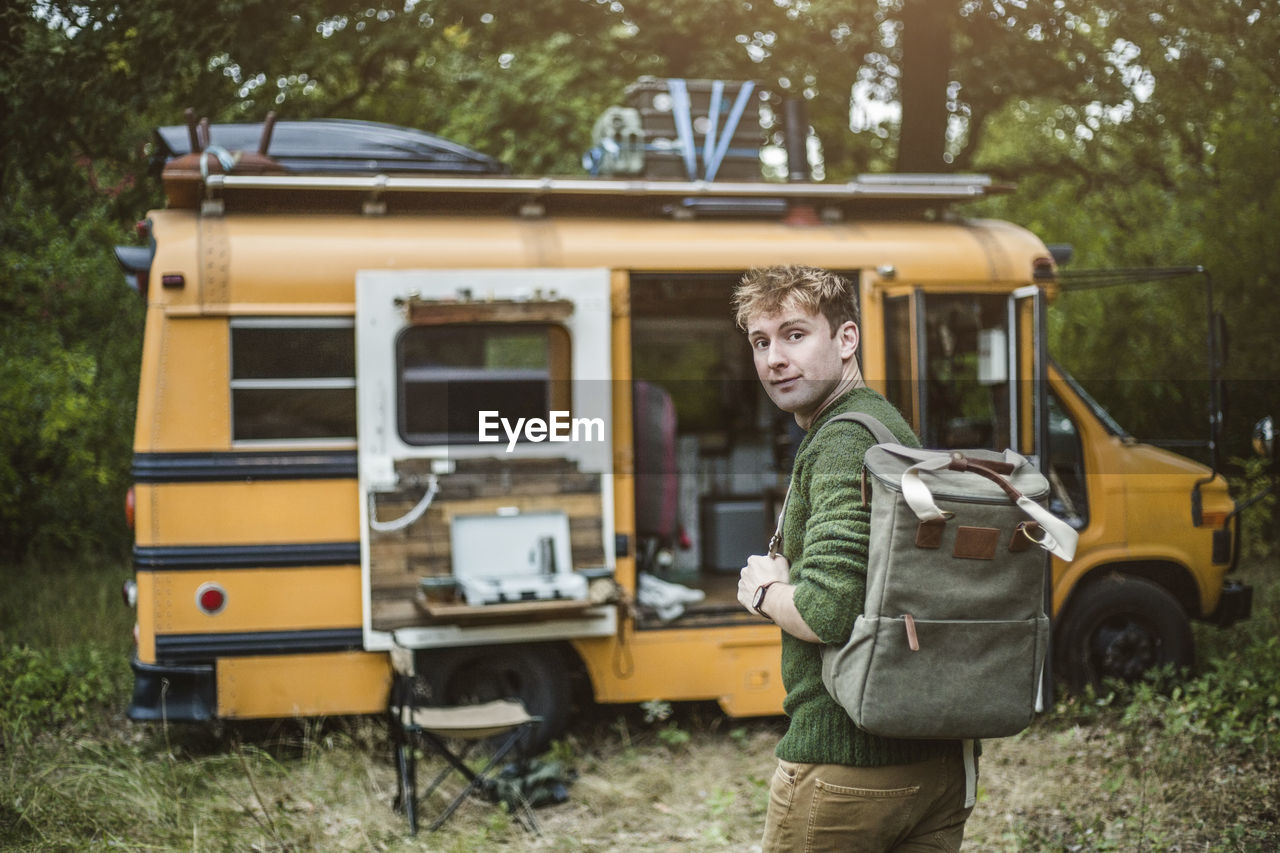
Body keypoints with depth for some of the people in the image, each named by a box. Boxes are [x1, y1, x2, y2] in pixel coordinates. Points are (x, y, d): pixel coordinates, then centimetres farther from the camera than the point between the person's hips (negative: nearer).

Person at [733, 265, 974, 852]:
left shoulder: (844, 441, -16)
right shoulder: (891, 426, 14)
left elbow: (828, 611, -26)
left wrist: (764, 591, -7)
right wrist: (789, 578, 8)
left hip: (844, 764, -9)